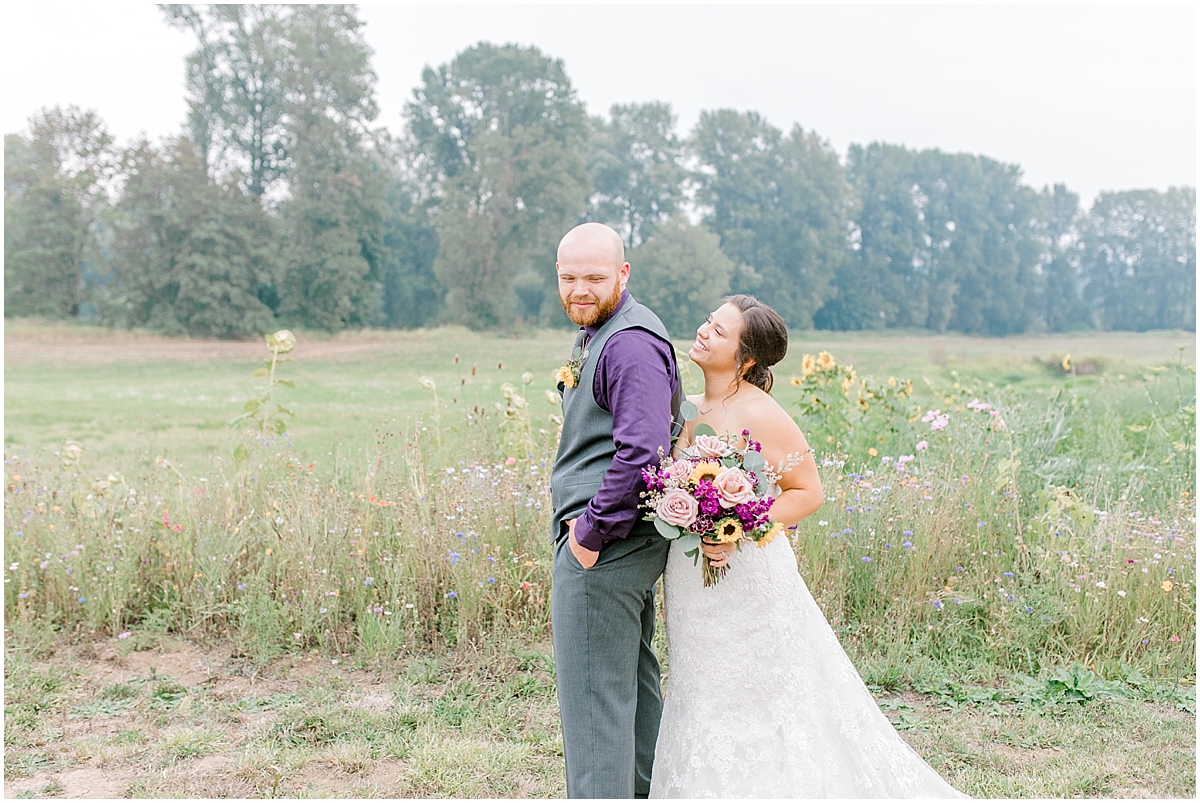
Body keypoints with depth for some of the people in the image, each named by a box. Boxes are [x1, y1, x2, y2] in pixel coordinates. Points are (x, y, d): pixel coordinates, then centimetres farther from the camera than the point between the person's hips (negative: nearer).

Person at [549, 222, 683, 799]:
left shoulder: (631, 342, -18)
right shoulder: (595, 333, 16)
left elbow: (641, 450, -28)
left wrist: (592, 530, -20)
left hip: (603, 544, -11)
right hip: (631, 544, 11)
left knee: (594, 695, -2)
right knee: (633, 682, 21)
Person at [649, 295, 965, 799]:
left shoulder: (759, 414, -15)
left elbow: (808, 492, -13)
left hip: (748, 585, -7)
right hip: (692, 592, 8)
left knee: (754, 712, 3)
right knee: (705, 707, 16)